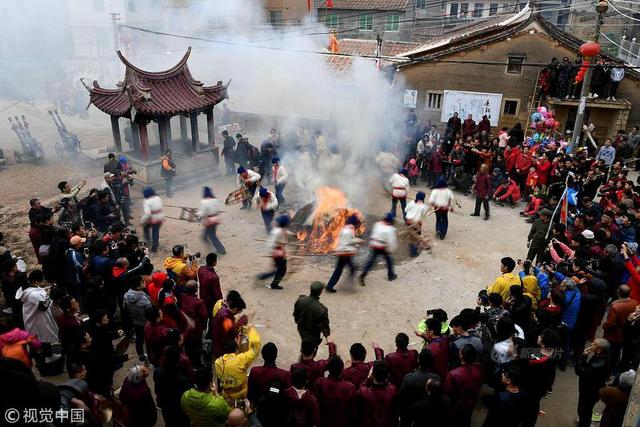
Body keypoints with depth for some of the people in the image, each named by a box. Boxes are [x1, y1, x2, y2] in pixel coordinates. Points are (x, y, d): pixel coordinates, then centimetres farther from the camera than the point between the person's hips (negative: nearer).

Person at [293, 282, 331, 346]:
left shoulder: (300, 300, -23)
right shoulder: (321, 309, -37)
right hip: (313, 335, -4)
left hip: (301, 329, 4)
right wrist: (328, 335, -6)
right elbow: (324, 324, -22)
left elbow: (295, 314, -4)